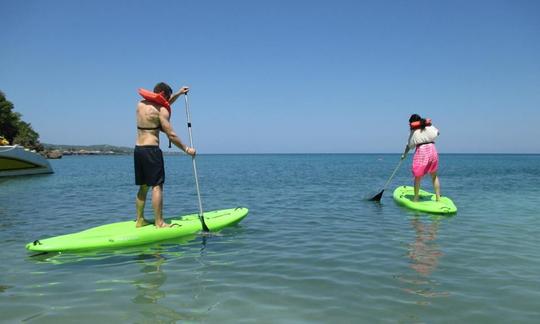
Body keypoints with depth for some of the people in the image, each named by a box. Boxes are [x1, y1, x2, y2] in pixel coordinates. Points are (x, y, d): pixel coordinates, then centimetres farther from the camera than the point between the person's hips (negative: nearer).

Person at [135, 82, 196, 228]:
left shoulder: (140, 104, 14)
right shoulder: (161, 110, -8)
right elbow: (171, 135, -11)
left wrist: (178, 94, 33)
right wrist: (186, 149, -3)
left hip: (138, 149, 8)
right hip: (151, 150, -8)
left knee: (143, 187, 15)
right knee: (157, 186, -4)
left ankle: (140, 220, 20)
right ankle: (159, 223, -3)